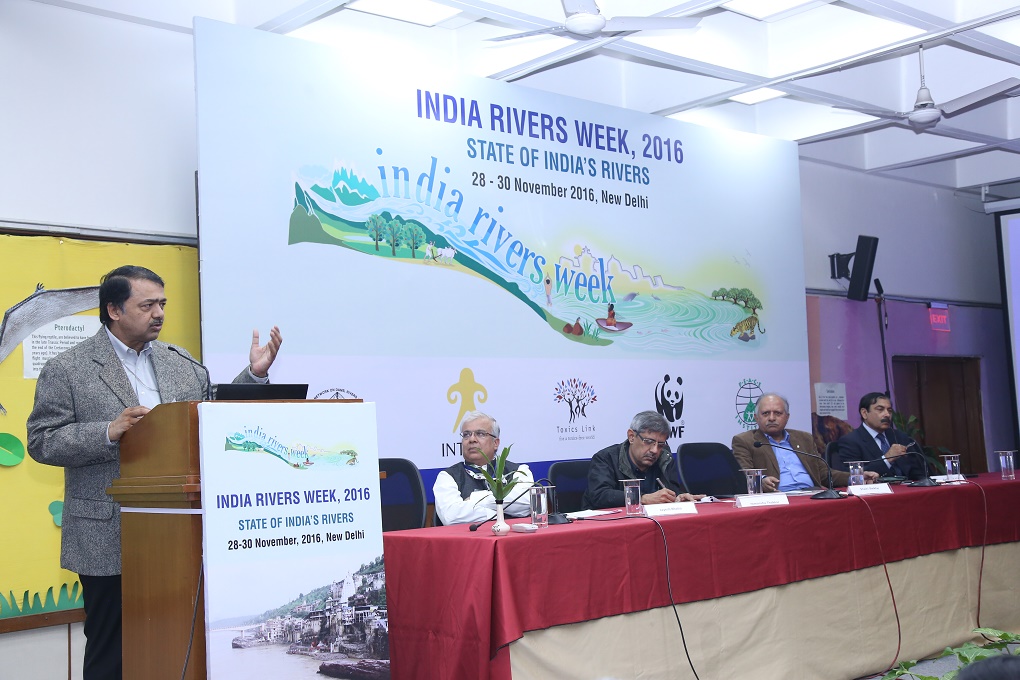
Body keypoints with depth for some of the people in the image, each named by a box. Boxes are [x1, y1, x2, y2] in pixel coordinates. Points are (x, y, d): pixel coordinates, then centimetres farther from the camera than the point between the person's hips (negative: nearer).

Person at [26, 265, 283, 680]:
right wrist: (110, 432, -21)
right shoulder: (67, 370, -3)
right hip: (109, 541, -4)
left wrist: (254, 375, -1)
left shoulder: (181, 364, 11)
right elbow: (41, 442, -8)